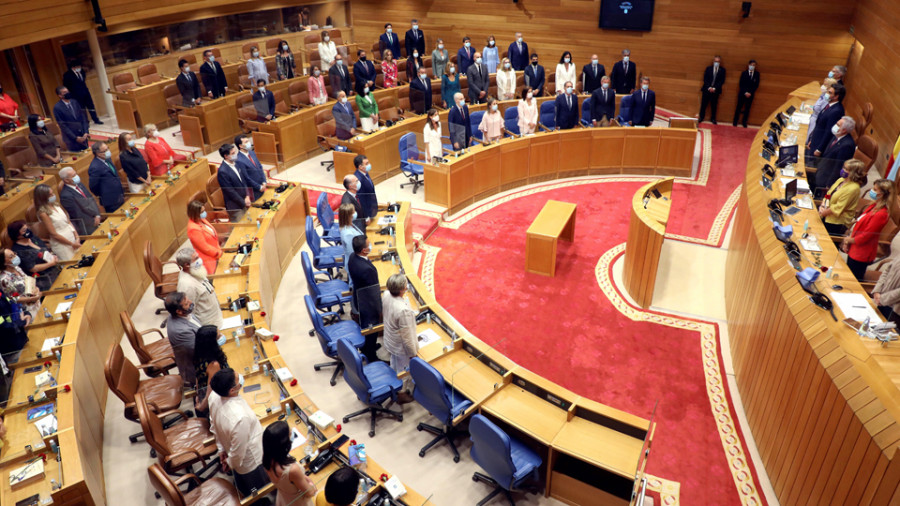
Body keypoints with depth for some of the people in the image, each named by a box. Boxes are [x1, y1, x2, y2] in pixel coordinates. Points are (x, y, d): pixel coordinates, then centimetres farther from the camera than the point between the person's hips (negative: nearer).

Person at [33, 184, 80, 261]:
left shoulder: (56, 204, 4)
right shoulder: (43, 213, -16)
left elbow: (68, 221, 8)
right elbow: (54, 234, -14)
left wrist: (77, 237, -3)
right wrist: (72, 244, -11)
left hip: (72, 238, 7)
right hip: (61, 244, -7)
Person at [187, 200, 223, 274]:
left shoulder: (201, 220, -1)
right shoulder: (193, 229, -28)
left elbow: (213, 234, 12)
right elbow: (204, 247, -23)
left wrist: (219, 248, 8)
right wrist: (219, 253, -13)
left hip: (214, 255, 9)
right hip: (207, 260, -9)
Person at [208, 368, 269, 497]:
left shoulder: (214, 396, -22)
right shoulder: (240, 418, -45)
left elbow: (214, 425, -2)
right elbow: (238, 454, -28)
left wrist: (221, 448, 11)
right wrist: (231, 464, -7)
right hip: (251, 461, -7)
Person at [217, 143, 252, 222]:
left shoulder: (236, 163, 1)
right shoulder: (222, 171, -22)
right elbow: (230, 191, -19)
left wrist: (247, 196, -2)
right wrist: (243, 202, -11)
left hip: (244, 201, 7)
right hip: (235, 206, -7)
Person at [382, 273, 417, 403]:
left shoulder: (386, 295, -18)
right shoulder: (403, 311, -41)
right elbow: (407, 336, -28)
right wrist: (413, 353, -13)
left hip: (390, 341, 8)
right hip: (401, 347, -8)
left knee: (394, 365, 31)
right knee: (404, 370, 18)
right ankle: (402, 393, 40)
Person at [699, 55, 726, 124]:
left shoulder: (722, 70, 3)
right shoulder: (708, 68, 4)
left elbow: (722, 81, -2)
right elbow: (705, 79, 0)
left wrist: (714, 88, -13)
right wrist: (709, 87, -13)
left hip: (715, 90, 0)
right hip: (707, 89, 0)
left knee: (714, 105, 4)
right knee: (703, 104, 3)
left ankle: (713, 119, 13)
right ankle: (701, 117, 14)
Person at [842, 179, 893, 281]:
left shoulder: (881, 214, -25)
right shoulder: (874, 206, 4)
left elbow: (867, 235, -22)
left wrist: (850, 240, -7)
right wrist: (848, 239, 1)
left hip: (861, 255, -9)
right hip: (854, 251, 9)